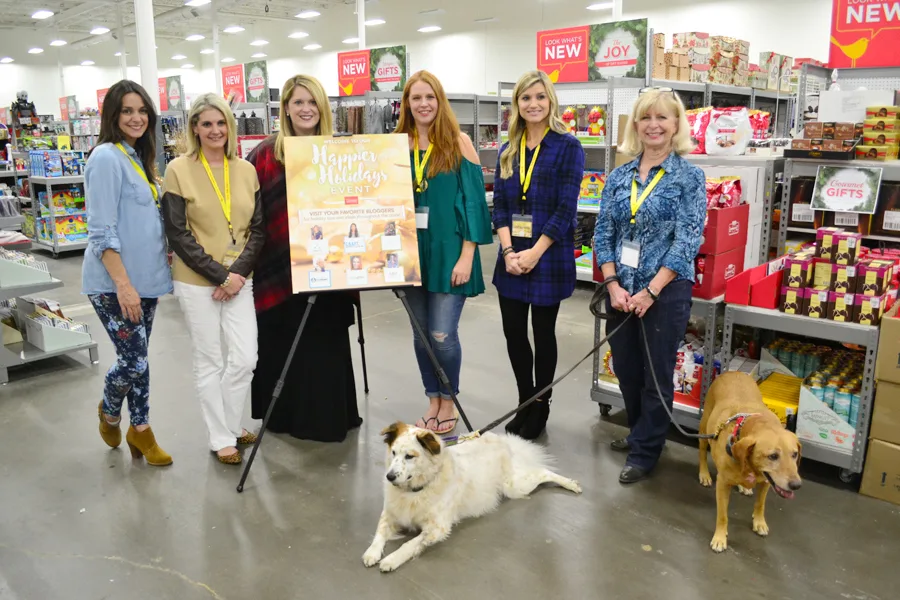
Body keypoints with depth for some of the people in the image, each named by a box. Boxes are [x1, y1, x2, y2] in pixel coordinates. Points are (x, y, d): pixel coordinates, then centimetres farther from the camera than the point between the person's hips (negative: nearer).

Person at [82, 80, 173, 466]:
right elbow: (101, 232, -19)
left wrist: (164, 253, 14)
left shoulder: (139, 158, 12)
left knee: (137, 359, 13)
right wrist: (122, 283, -23)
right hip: (114, 282, -8)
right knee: (135, 361, -2)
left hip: (145, 277, 8)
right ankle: (109, 411, 28)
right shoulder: (106, 158, -14)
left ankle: (140, 429, 26)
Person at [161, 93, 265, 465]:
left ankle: (231, 425, 27)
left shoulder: (246, 170, 5)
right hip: (197, 281, -3)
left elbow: (258, 228, 4)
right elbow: (178, 233, -9)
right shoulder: (179, 170, -5)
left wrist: (238, 272, -9)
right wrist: (218, 275, -13)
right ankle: (220, 438, 20)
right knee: (209, 361, 6)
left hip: (239, 279, 3)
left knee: (245, 358, 4)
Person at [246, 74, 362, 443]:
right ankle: (285, 416, 27)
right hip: (278, 269, -1)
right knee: (282, 346, 9)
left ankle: (328, 417, 24)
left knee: (327, 343, 8)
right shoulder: (266, 153, -1)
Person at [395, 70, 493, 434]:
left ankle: (449, 402, 18)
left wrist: (466, 256, -12)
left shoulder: (458, 142, -3)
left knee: (442, 334, -4)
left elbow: (474, 200, -6)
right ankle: (433, 400, 27)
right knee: (420, 333, 10)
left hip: (449, 250, -4)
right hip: (412, 251, 4)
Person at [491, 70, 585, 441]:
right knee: (513, 332, 8)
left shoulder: (567, 147, -4)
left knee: (543, 332, 6)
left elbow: (566, 208, -11)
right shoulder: (508, 151, 11)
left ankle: (540, 409, 23)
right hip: (511, 259, 5)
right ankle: (524, 404, 27)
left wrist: (534, 253, -16)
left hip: (548, 258, -5)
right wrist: (508, 251, -9)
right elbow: (500, 204, 5)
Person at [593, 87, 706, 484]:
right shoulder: (619, 177, 7)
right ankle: (640, 433, 37)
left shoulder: (689, 177, -5)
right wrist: (614, 285, -8)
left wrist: (650, 291, -16)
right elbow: (603, 234, 4)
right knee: (625, 367, 14)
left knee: (656, 372, 5)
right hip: (621, 290, 4)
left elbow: (687, 240, -11)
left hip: (666, 290, -4)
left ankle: (644, 451, 21)